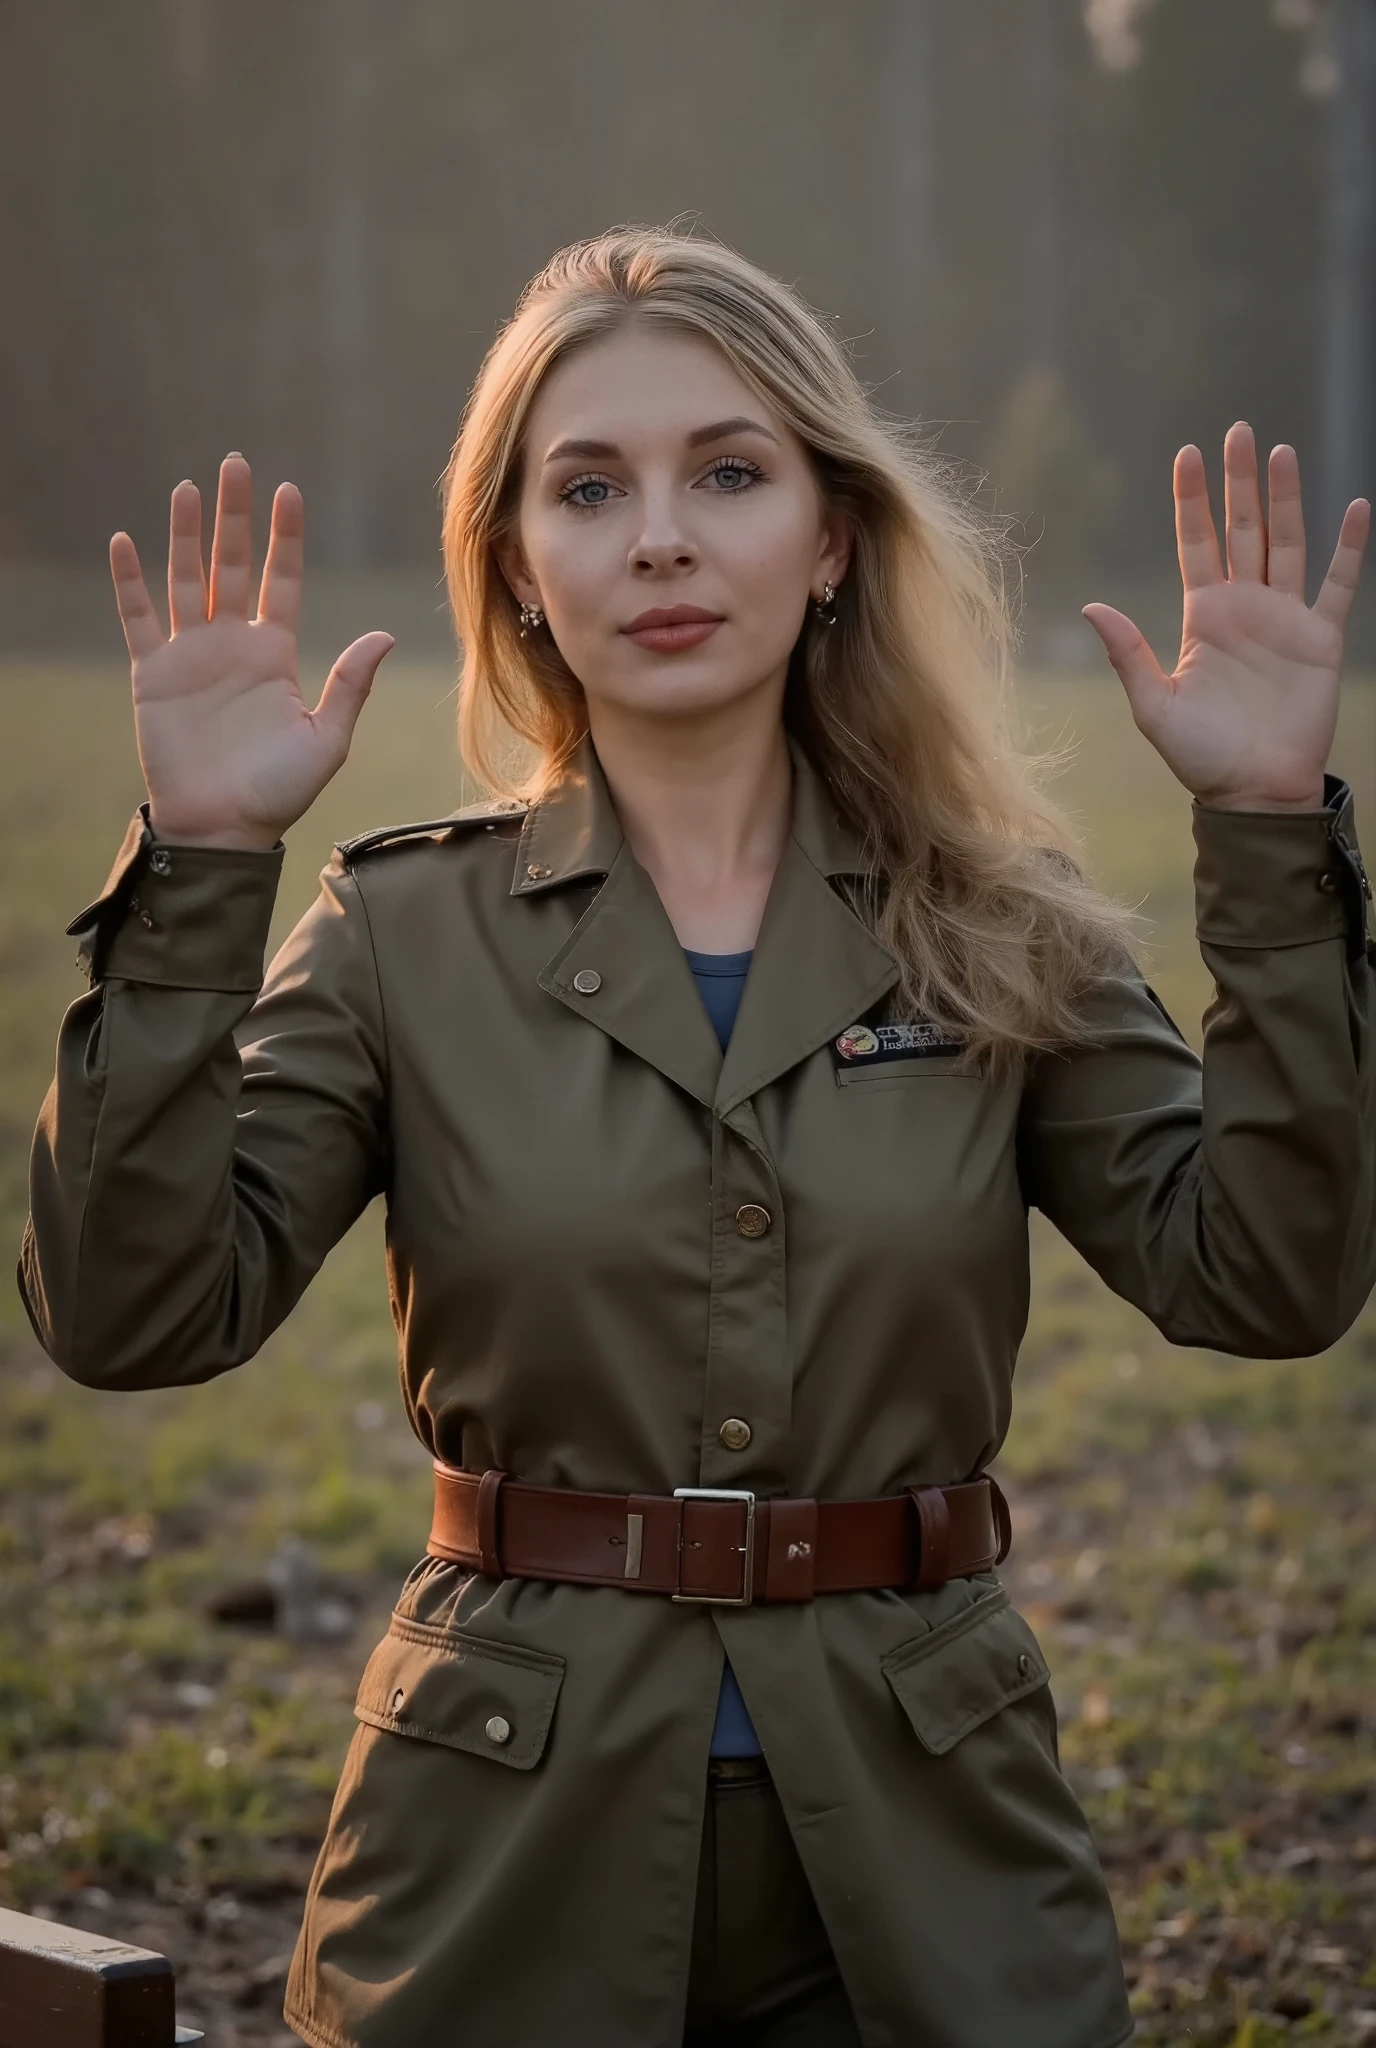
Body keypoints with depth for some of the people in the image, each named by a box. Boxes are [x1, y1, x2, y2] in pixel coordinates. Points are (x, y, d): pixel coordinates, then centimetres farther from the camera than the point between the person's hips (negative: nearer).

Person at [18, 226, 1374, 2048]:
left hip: (923, 1859, 1)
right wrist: (202, 865, -19)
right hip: (515, 1849, -1)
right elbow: (136, 1315, -12)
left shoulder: (997, 934, 3)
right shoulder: (404, 934, -1)